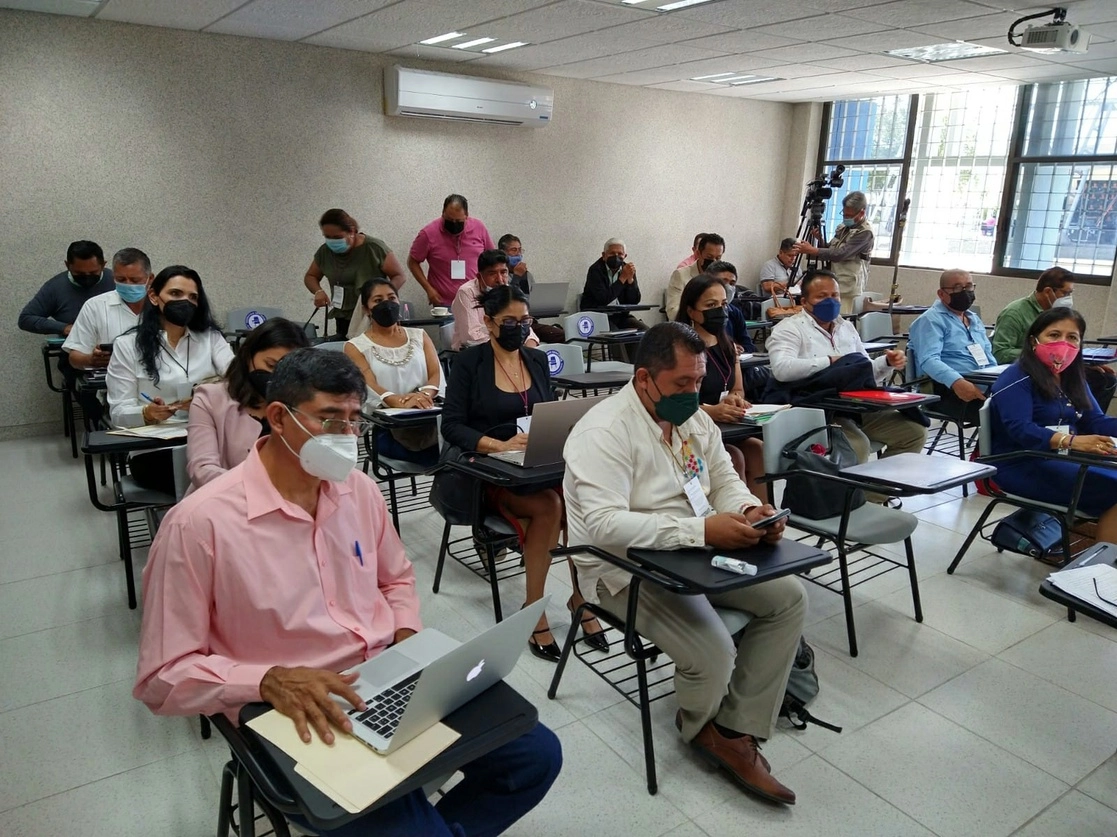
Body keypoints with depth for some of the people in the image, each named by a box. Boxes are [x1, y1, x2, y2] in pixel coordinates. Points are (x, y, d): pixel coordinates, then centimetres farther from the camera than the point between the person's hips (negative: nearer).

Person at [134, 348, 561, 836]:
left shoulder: (360, 490, 4)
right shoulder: (199, 523, -15)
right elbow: (163, 676, -11)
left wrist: (407, 636, 0)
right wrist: (270, 681, -25)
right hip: (296, 716, -5)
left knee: (536, 755, 0)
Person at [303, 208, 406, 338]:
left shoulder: (374, 248, -13)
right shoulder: (324, 251, 1)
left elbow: (399, 276, -8)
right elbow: (310, 276, 16)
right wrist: (318, 291, -7)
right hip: (344, 319, 4)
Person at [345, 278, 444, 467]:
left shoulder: (418, 336, 20)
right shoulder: (356, 346, 9)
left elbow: (436, 374, 6)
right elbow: (370, 386, -7)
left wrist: (424, 394, -20)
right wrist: (401, 402, -30)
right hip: (387, 429, -4)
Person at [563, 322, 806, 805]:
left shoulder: (693, 417, 6)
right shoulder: (605, 432, -21)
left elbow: (724, 480, 13)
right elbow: (604, 524, -31)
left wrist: (751, 510, -12)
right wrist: (702, 530, -35)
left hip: (696, 553, 8)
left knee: (788, 598, -6)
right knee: (713, 655, -24)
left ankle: (737, 729, 3)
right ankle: (700, 726, 14)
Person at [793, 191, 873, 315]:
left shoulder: (865, 232, -13)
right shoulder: (844, 226, 14)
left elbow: (840, 254, -22)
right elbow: (830, 249, 22)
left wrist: (812, 250, -20)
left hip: (848, 289, -8)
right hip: (833, 285, 8)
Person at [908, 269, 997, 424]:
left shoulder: (975, 319, 25)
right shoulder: (931, 320, -3)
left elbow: (988, 356, 29)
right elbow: (929, 360, -18)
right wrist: (956, 382, -36)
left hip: (983, 385, 8)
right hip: (948, 391, -8)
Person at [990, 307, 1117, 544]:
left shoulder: (1073, 379, 17)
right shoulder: (1016, 378, -11)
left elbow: (1095, 421, 10)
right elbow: (1020, 430, -24)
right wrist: (1071, 441, -37)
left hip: (1064, 460, 8)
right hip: (1023, 466, -8)